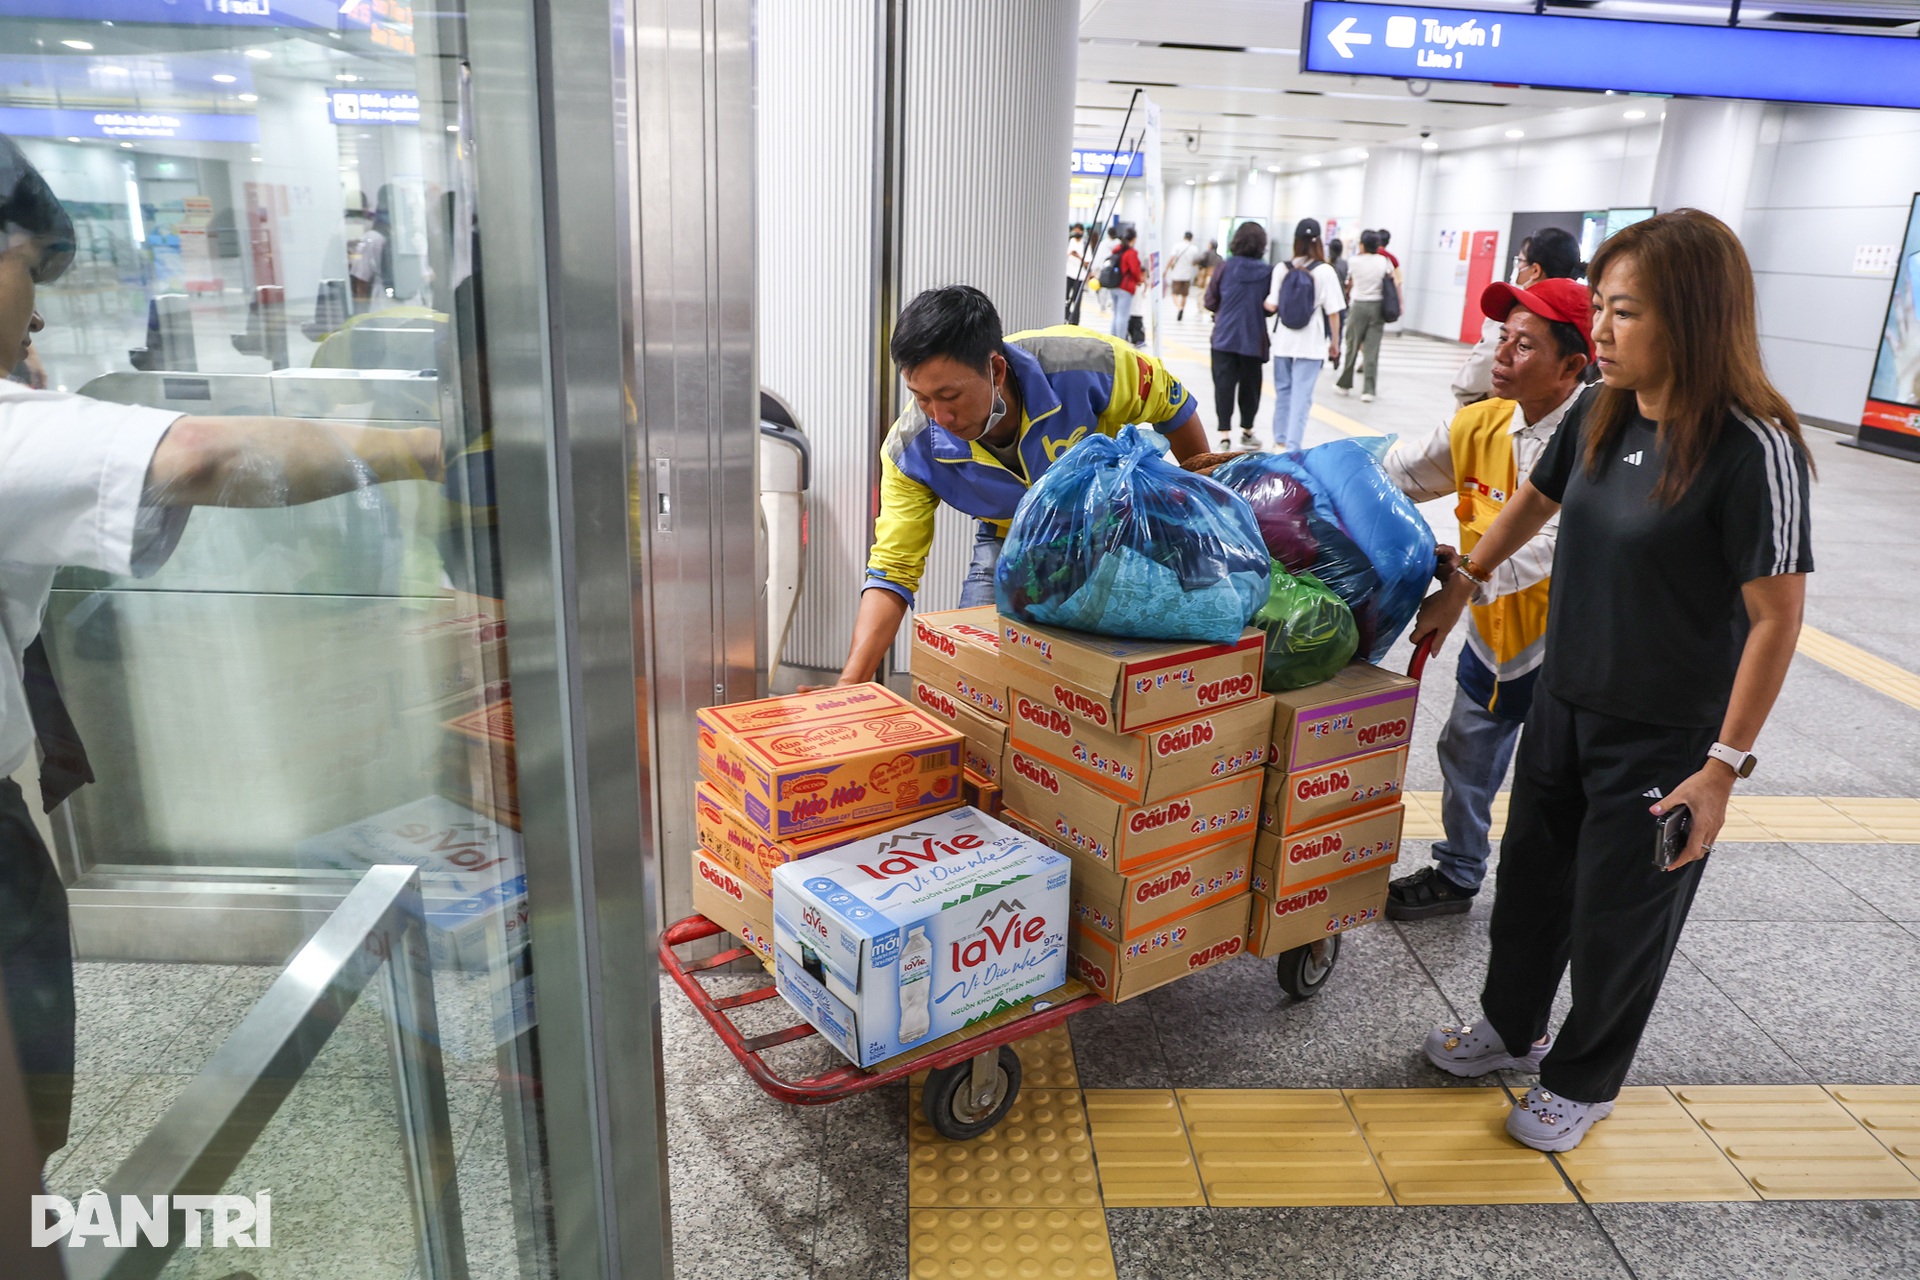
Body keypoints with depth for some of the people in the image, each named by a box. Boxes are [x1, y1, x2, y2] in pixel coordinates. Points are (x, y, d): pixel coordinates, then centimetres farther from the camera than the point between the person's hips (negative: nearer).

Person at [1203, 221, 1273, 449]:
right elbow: (1271, 308, -3)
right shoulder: (1268, 272, -6)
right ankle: (1247, 430, 28)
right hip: (1253, 339, 1)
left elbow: (1210, 302, -2)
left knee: (1224, 384, 2)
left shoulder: (1225, 267, -5)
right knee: (1250, 385, 14)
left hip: (1224, 337, 0)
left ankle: (1225, 433, -5)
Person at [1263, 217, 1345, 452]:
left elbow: (1272, 306, -2)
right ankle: (1292, 447, -3)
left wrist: (1264, 302, 20)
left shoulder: (1282, 269, -2)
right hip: (1311, 344, -3)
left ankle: (1281, 441, 24)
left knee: (1283, 391, 16)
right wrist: (1335, 342, 4)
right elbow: (1333, 312, -7)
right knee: (1301, 396, 0)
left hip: (1284, 341, 3)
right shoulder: (1325, 271, -7)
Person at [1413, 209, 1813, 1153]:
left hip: (1666, 739, -6)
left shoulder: (1754, 448, -22)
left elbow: (1776, 616, -19)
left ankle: (1583, 1081, 36)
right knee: (1531, 878, 20)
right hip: (1564, 701, 6)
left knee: (1618, 917, 11)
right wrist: (1458, 589, 22)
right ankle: (1511, 1028, 45)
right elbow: (1534, 501, 16)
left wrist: (1723, 765, -18)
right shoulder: (1601, 413, -3)